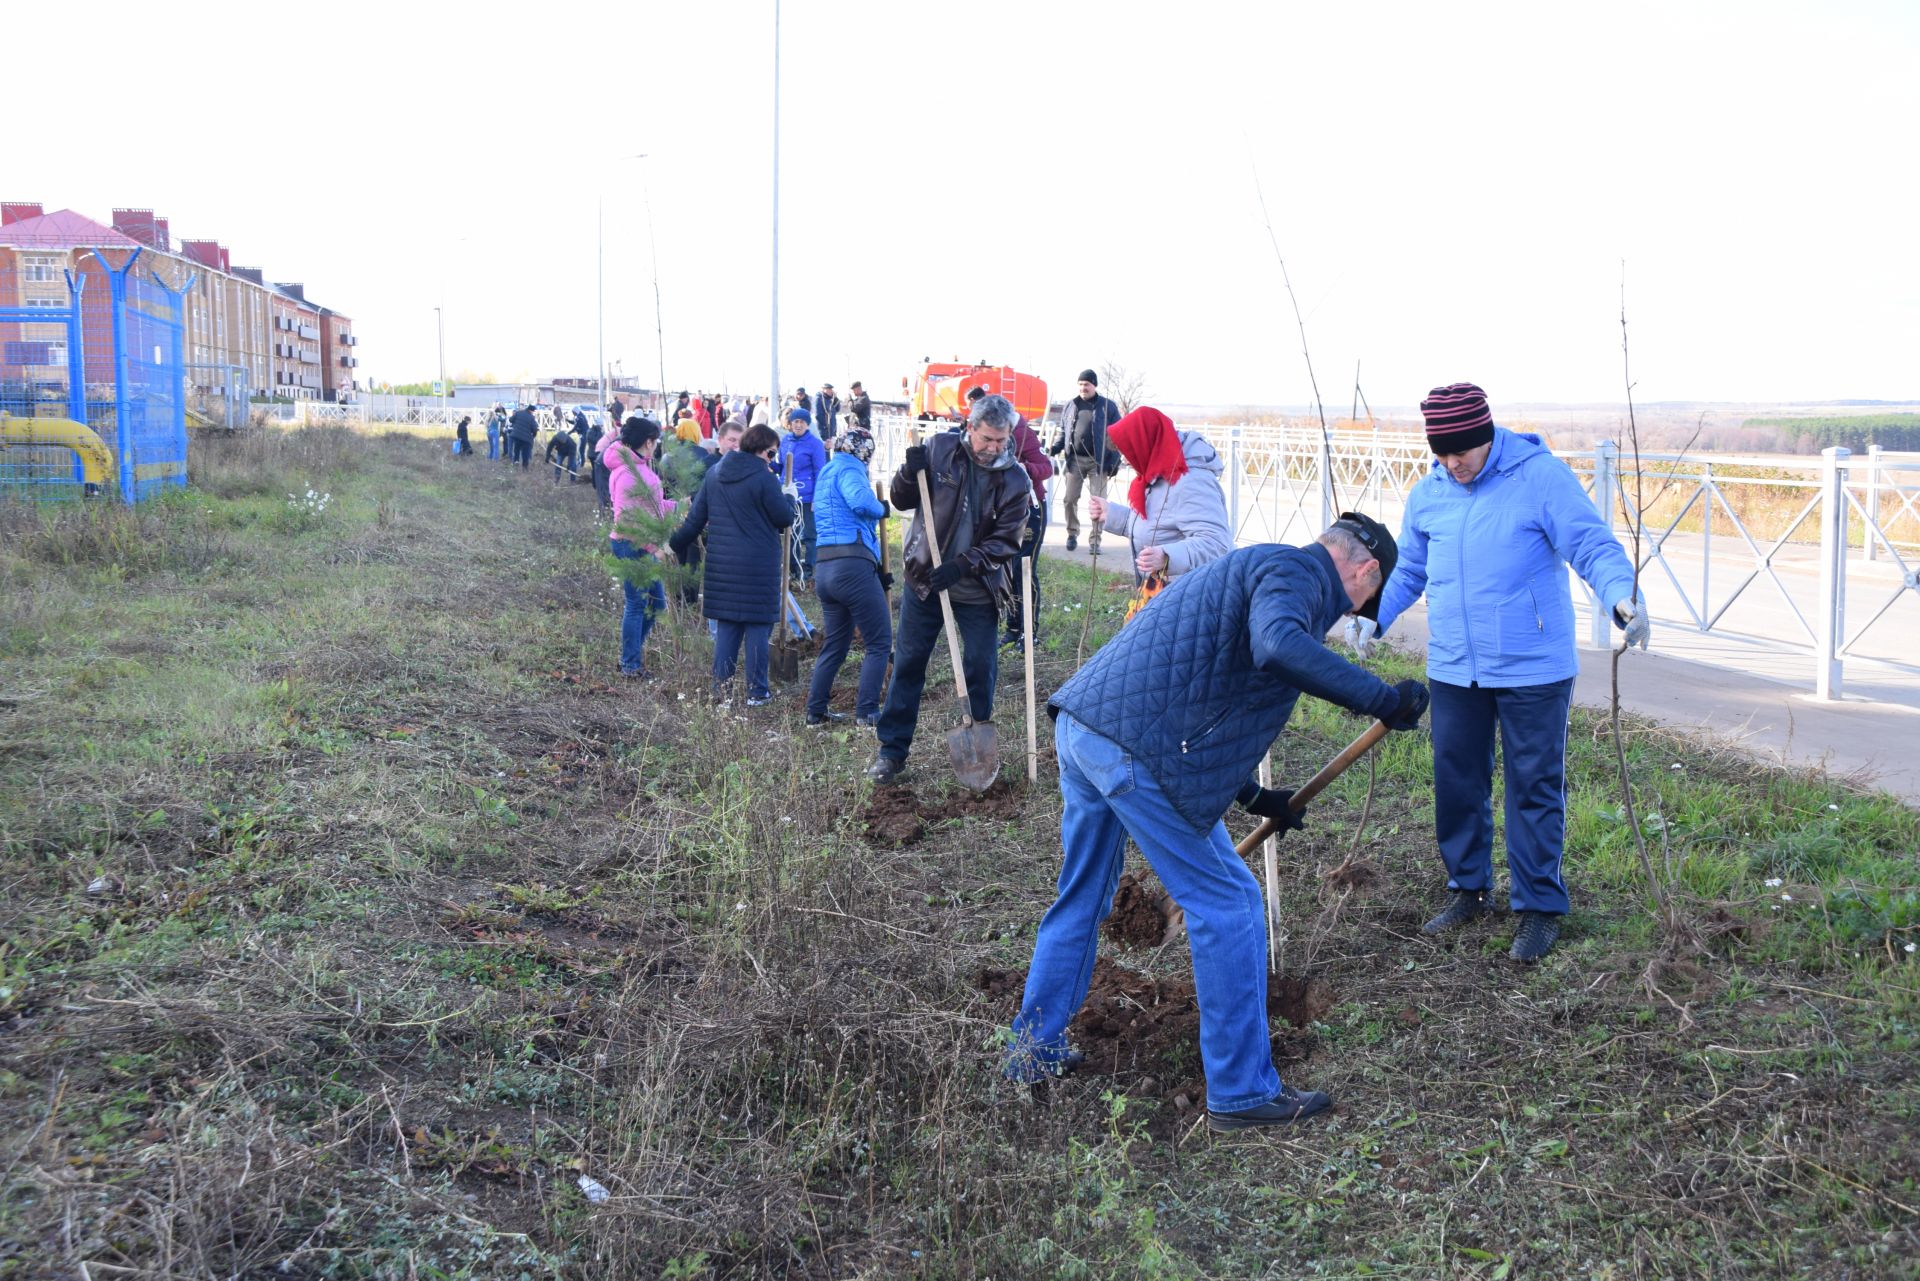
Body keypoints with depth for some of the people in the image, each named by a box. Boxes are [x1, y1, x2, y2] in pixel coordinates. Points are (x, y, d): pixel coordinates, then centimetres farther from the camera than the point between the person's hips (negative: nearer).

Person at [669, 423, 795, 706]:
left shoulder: (715, 474, 8)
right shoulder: (764, 478, -13)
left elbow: (696, 517, 12)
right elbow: (785, 518, -8)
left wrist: (676, 545, 22)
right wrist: (786, 498, 12)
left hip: (721, 563, 6)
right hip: (757, 565, -6)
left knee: (726, 626, 13)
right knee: (757, 627, 2)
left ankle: (720, 688, 14)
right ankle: (757, 692, 5)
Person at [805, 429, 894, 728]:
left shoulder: (826, 474, 27)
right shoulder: (848, 470, -3)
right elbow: (861, 501, -25)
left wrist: (877, 573, 27)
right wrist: (882, 508, -2)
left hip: (825, 567, 9)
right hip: (853, 565, -9)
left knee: (836, 644, 17)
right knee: (879, 642, -3)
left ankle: (815, 711, 18)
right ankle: (867, 711, -6)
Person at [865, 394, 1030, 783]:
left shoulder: (1015, 480, -7)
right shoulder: (940, 448, -6)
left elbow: (1005, 541, -11)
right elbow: (901, 501, 2)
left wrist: (962, 566, -23)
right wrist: (911, 471, -19)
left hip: (977, 591, 0)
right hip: (923, 581, 1)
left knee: (981, 668, 5)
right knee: (908, 663, 5)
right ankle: (892, 751, 14)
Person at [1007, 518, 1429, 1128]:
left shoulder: (1253, 567, 28)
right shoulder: (1296, 571, -3)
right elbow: (1278, 645, -28)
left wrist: (1254, 796, 36)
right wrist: (1381, 699, -21)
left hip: (1080, 724, 10)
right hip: (1133, 747, -10)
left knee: (1081, 897, 24)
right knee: (1227, 905, 1)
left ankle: (1034, 1050, 36)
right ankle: (1243, 1092, 9)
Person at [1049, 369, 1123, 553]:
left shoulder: (1108, 406, 1)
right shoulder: (1071, 405, 10)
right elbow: (1064, 431, 17)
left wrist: (1114, 460, -7)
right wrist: (1055, 447, -1)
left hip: (1098, 461, -3)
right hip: (1075, 460, 3)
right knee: (1069, 499, 2)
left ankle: (1094, 539, 8)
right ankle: (1072, 534, 20)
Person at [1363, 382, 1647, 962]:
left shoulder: (1542, 477, -11)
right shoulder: (1428, 494, 5)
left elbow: (1594, 547, -13)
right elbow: (1408, 570, 17)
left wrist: (1622, 597, -31)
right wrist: (1373, 616, 1)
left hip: (1533, 671, -5)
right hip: (1453, 671, 5)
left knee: (1535, 788, 4)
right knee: (1457, 782, 14)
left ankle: (1539, 907, 16)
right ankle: (1468, 888, 32)